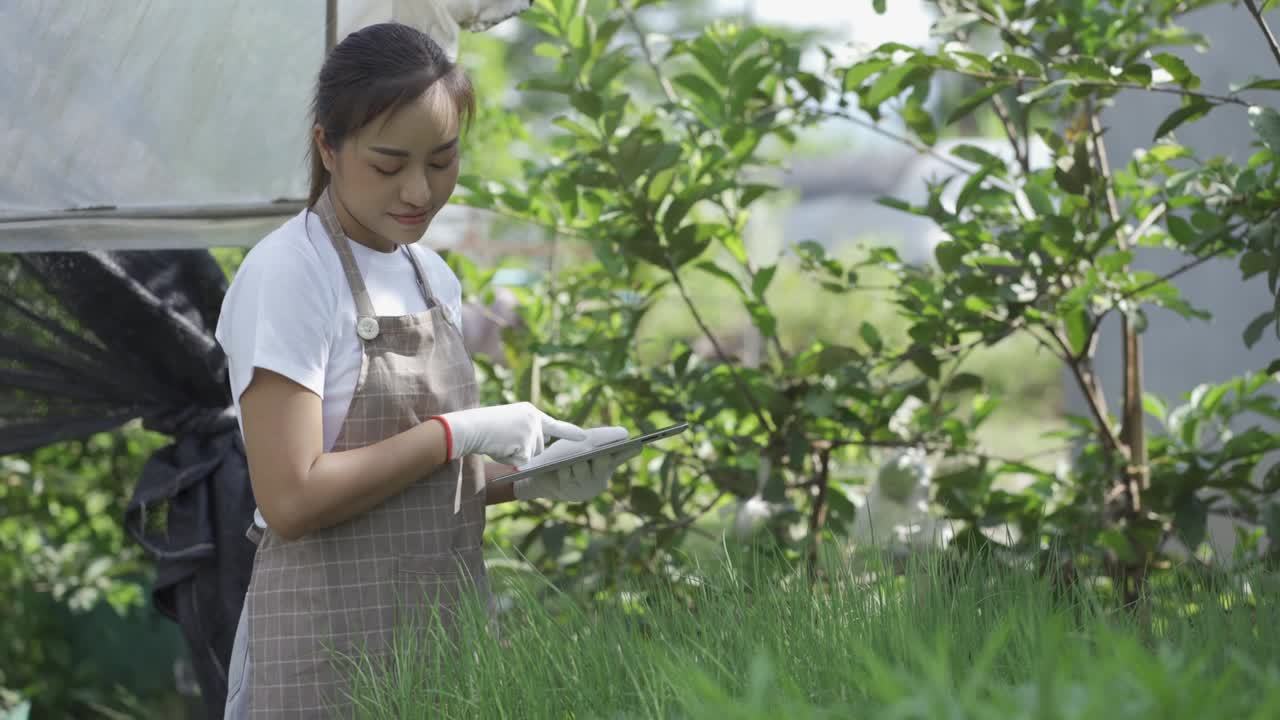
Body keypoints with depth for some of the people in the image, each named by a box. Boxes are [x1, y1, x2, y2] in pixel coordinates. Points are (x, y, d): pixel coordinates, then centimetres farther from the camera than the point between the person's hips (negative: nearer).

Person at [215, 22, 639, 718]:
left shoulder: (434, 277, 10)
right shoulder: (285, 276, -12)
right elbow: (292, 500, -18)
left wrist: (530, 480, 0)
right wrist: (459, 432, -16)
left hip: (447, 630, 7)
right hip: (334, 653, -7)